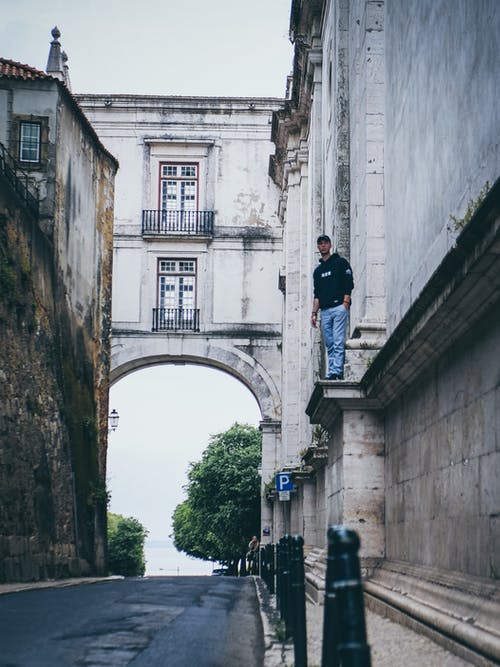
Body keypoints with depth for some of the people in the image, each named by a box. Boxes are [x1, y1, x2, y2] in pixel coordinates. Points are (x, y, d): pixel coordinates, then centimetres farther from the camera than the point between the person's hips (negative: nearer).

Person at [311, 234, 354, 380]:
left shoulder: (341, 262, 7)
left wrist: (346, 303, -13)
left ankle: (337, 371, -19)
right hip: (325, 311, 6)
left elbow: (349, 284, -1)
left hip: (339, 307, -5)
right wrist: (314, 313, 10)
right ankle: (331, 372, 2)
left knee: (338, 342, -13)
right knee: (329, 345, 3)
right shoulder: (318, 270, 22)